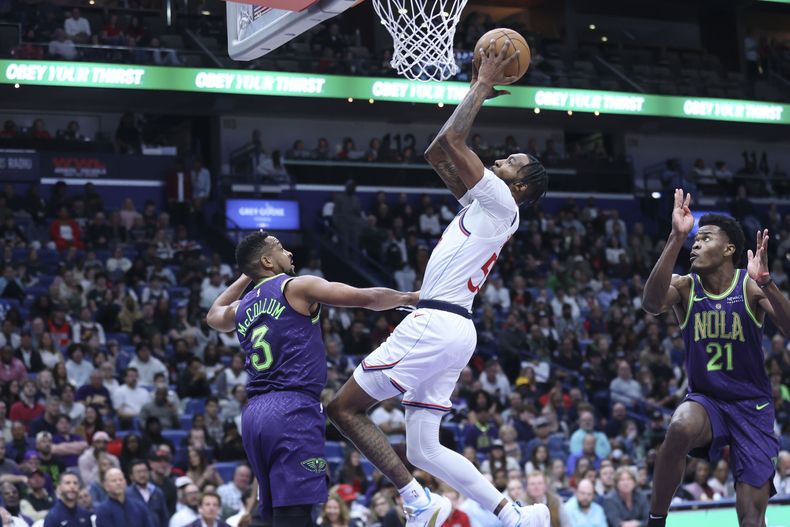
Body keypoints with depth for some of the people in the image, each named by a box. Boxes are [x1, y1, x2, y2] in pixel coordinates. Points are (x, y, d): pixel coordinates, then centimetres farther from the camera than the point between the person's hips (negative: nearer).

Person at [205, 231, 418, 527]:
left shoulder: (241, 308, 18)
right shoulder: (296, 287, 0)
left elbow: (214, 316, 44)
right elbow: (368, 298, 0)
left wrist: (246, 276, 44)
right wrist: (409, 298, 16)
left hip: (254, 412, 8)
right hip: (293, 409, -8)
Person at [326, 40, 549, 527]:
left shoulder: (500, 203, -4)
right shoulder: (482, 205, 21)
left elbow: (451, 141, -10)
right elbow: (438, 153, 27)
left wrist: (483, 86, 1)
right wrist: (475, 91, 26)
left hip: (435, 323, -10)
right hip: (449, 329, 10)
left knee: (344, 408, -6)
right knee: (424, 450, 7)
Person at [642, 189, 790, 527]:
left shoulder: (751, 286, -9)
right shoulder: (685, 286, -6)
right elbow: (651, 304, -29)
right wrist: (676, 238, -38)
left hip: (752, 406, 0)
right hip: (704, 399, 0)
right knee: (680, 428, -36)